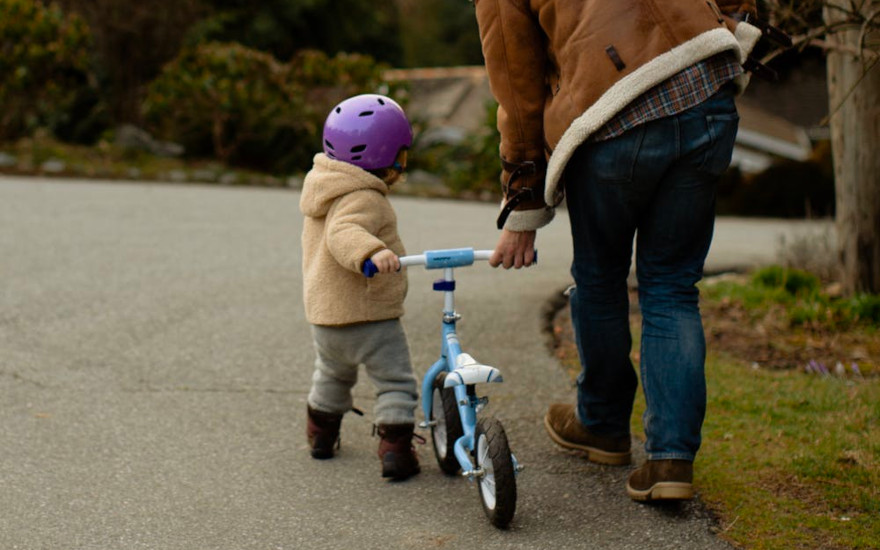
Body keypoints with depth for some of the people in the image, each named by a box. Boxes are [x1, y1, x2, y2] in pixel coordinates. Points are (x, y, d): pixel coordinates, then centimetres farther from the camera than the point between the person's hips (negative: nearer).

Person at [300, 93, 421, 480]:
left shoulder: (323, 191, 11)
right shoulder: (364, 199, -20)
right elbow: (344, 233, -39)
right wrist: (372, 252, -55)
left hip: (322, 312, 9)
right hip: (370, 316, -9)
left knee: (331, 374, 30)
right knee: (395, 382, 2)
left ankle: (321, 433, 43)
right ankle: (395, 449, -5)